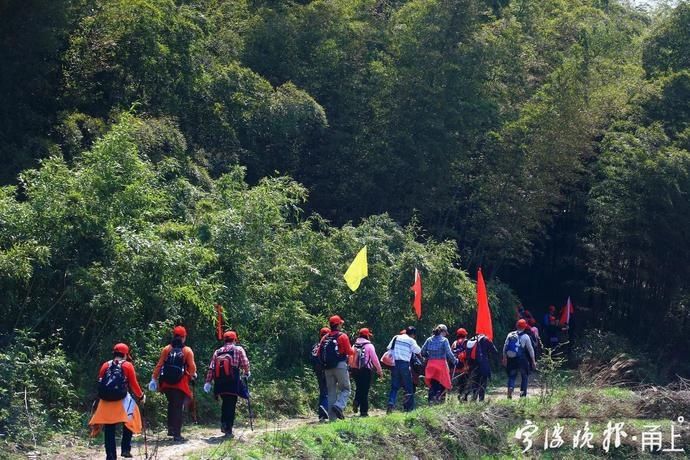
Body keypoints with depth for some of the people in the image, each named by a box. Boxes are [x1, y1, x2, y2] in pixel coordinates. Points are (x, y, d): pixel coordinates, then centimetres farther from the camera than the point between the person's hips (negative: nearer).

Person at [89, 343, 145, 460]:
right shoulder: (127, 365, 3)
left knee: (109, 429, 7)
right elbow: (134, 384, 2)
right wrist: (141, 396, 15)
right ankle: (125, 449, 5)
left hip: (105, 402, 3)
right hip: (122, 401, -3)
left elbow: (100, 384, 12)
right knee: (129, 423, 16)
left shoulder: (105, 366, 13)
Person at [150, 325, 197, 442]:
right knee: (178, 408, 0)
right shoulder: (187, 351, -5)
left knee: (171, 405, 22)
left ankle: (171, 429, 22)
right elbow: (192, 367, -5)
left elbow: (159, 365, 1)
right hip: (181, 384, -3)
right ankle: (177, 434, -4)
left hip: (167, 383, 3)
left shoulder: (166, 349, 3)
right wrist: (193, 375, 15)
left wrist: (154, 378, 6)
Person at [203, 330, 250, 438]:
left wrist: (208, 381, 7)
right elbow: (245, 363, -4)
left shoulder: (217, 352, 15)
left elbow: (211, 368, 8)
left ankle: (224, 424, 13)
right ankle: (228, 430, -4)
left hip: (219, 382, 4)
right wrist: (246, 373, 14)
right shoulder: (238, 350, 4)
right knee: (231, 405, 0)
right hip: (232, 383, -4)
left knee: (225, 403, 22)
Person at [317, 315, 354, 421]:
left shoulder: (325, 338, 10)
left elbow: (319, 353, 7)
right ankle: (339, 406, -23)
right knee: (345, 389, 4)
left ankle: (332, 418, 4)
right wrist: (353, 350, 14)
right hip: (340, 366, -5)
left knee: (331, 392, 8)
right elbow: (349, 352, -7)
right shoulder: (342, 336, -5)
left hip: (328, 367, 5)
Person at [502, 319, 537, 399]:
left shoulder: (510, 335, 6)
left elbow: (505, 347, 6)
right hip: (522, 359, -2)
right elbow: (530, 350, 0)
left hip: (511, 359, 2)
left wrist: (504, 358, 15)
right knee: (524, 376, 15)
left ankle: (510, 388, -16)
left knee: (511, 376, 10)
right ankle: (523, 393, 10)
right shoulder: (525, 337, -3)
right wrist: (533, 361, 7)